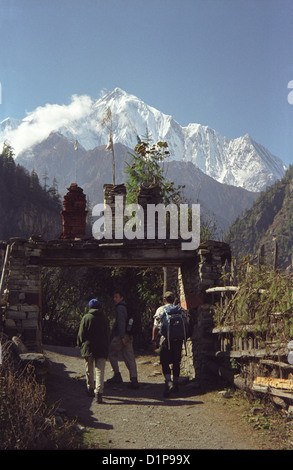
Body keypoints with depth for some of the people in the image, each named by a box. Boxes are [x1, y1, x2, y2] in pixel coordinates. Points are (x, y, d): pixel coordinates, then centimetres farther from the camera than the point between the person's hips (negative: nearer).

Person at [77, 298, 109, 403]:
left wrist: (80, 346, 11)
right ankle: (99, 391, -17)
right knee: (100, 370, -4)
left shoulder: (86, 318, -2)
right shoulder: (103, 318, 5)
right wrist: (106, 347, 16)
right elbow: (107, 334, 10)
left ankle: (90, 389, 27)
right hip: (102, 348, 1)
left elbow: (81, 334, -1)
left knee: (89, 370, 15)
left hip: (88, 348, -1)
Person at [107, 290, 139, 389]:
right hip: (128, 336, 8)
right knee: (129, 358, 1)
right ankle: (134, 379, -7)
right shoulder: (125, 307, 19)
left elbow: (121, 322, -19)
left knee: (112, 354, 10)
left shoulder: (120, 308, -11)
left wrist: (122, 337, -24)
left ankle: (117, 375, 10)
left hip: (120, 336, -8)